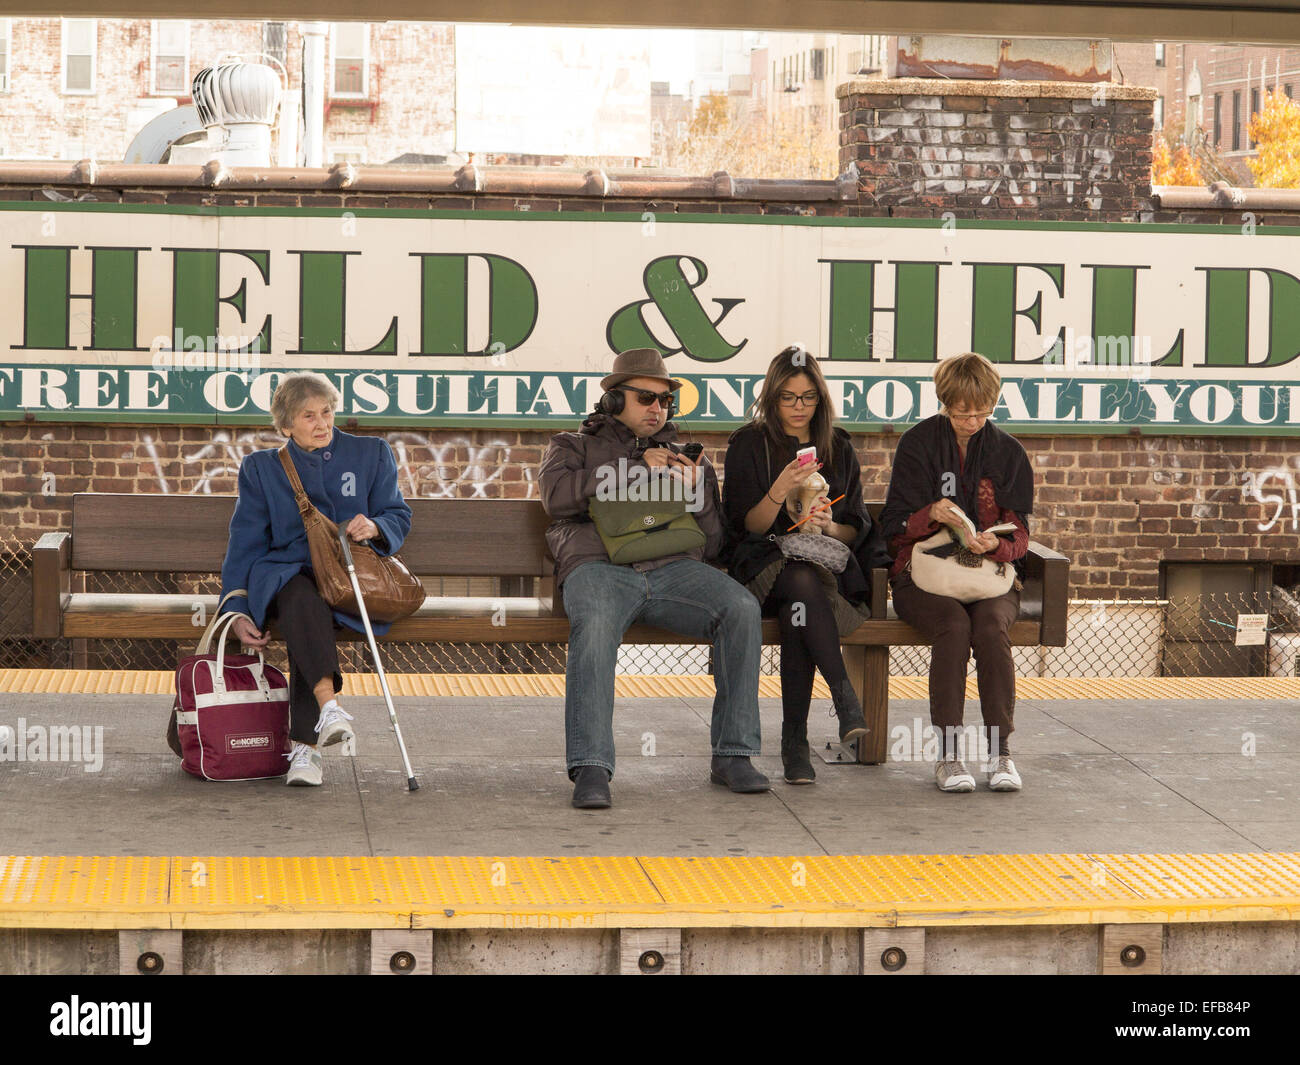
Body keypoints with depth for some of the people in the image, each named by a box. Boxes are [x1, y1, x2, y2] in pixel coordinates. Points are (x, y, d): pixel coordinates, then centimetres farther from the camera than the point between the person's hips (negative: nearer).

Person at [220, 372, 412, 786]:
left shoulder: (371, 454, 19)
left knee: (307, 624, -35)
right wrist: (236, 609, -2)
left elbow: (399, 517, 16)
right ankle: (328, 704, -53)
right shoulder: (261, 468, 18)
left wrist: (375, 527, -11)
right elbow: (244, 543, 12)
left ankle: (305, 747, -40)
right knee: (302, 598, -39)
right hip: (285, 573, 1)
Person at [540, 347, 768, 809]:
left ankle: (731, 754, -23)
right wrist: (637, 469, 0)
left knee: (742, 610, -27)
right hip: (599, 566, -3)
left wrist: (694, 491, 5)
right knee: (594, 626, -38)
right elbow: (557, 495, 1)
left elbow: (712, 544, 24)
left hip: (673, 568, 3)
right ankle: (590, 769, -40)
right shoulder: (573, 446, 25)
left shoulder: (688, 462, 32)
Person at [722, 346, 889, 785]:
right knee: (805, 585, -38)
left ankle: (795, 740, -34)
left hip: (829, 562, 1)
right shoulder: (748, 445, 7)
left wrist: (828, 527, -10)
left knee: (798, 613, -35)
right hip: (767, 564, -1)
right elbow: (747, 526, 0)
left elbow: (857, 529, 13)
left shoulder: (838, 448, 15)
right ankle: (845, 699, -43)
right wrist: (780, 492, -18)